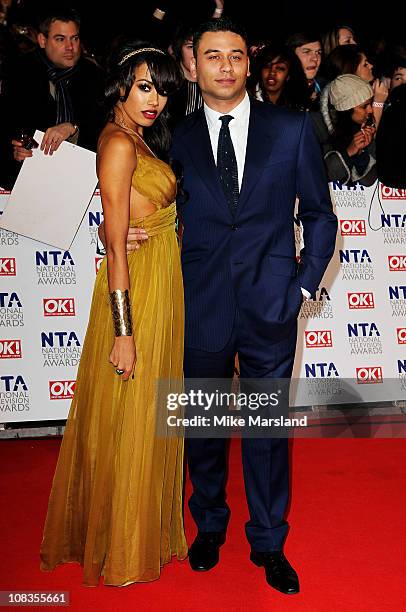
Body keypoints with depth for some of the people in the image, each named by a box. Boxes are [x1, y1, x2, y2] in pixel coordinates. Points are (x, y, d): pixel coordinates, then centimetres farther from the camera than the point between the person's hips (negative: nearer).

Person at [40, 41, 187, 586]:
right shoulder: (119, 144, -17)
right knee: (129, 422, 3)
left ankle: (146, 526, 36)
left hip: (160, 283, 9)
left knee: (147, 414, 19)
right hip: (136, 289, -9)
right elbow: (116, 245, -21)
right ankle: (120, 547, 20)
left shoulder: (140, 139, 12)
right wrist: (124, 331, -22)